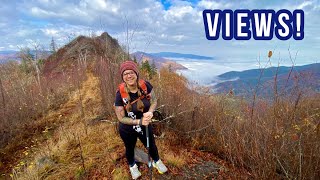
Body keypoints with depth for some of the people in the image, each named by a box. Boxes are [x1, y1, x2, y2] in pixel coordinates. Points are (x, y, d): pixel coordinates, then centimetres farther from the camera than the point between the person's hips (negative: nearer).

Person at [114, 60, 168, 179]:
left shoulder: (145, 86, -22)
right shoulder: (120, 94, -28)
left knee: (151, 146, 27)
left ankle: (156, 162, 62)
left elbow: (154, 101, -8)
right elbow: (121, 118, -20)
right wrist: (139, 121, -30)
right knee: (130, 148, 28)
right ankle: (132, 166, 63)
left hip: (145, 126, 2)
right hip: (127, 130, -2)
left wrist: (150, 112, -28)